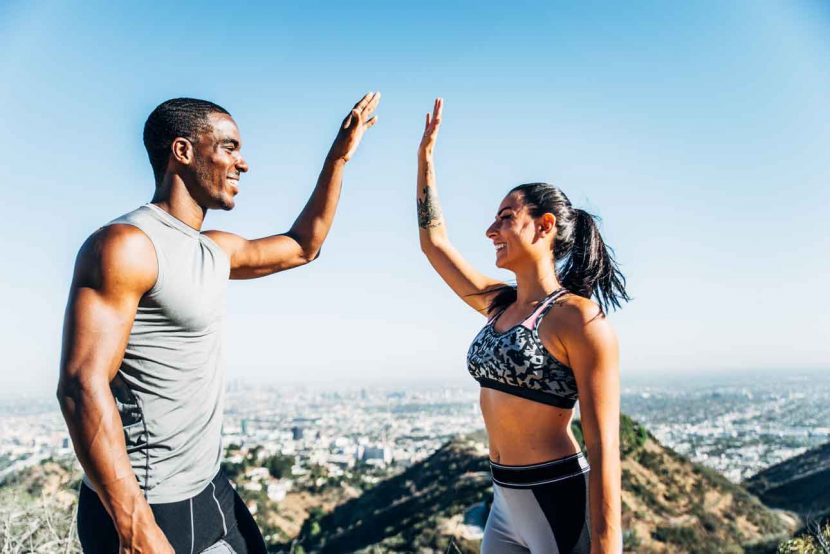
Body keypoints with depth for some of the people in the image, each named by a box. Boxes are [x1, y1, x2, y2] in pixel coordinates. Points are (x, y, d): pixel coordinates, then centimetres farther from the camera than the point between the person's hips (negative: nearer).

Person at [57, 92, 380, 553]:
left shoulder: (217, 251, 9)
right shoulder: (126, 245, -18)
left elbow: (303, 247, 23)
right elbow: (82, 385, -24)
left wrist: (339, 156, 18)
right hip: (144, 507, -9)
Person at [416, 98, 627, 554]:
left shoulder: (578, 318, -15)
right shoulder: (500, 305, 7)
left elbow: (604, 445, -18)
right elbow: (434, 241, 18)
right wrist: (425, 156, 17)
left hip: (561, 505, -8)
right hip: (507, 504, 8)